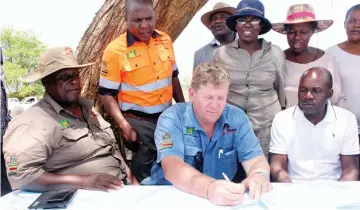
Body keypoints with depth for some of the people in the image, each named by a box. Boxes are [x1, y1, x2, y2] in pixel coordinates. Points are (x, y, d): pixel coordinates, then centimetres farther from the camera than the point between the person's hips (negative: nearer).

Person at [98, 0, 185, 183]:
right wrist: (124, 125, -22)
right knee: (145, 170, -1)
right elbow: (107, 94, -12)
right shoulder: (115, 50, -15)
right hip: (138, 121, -6)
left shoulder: (165, 40, 2)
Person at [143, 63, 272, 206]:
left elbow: (256, 159, -6)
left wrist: (259, 176, -30)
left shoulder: (237, 118, -2)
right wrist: (209, 188, -44)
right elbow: (172, 168, -26)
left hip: (223, 198, 4)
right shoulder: (172, 119, -13)